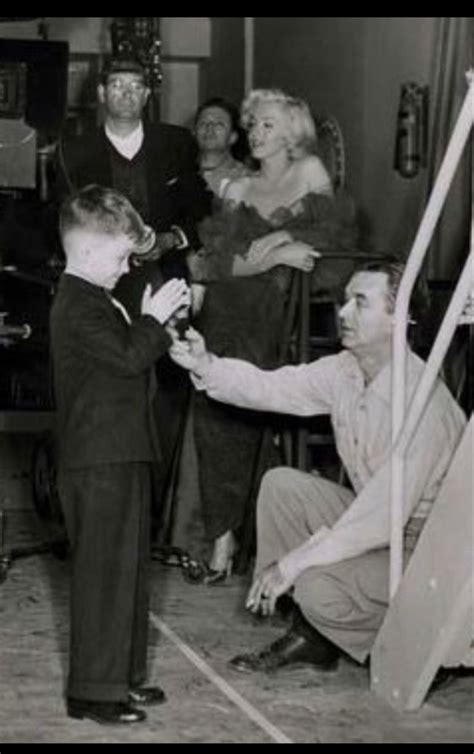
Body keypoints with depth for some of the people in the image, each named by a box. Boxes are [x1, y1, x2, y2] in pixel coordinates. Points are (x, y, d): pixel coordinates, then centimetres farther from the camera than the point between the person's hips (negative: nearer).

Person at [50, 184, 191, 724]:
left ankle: (122, 677, 25)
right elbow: (129, 358, -22)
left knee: (127, 569, 16)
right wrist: (154, 317, -10)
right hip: (98, 464, -11)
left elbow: (130, 356, 23)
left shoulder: (92, 302, 18)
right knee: (103, 574, -5)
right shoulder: (79, 307, -16)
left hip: (119, 457, 11)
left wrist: (155, 323, 11)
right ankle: (92, 690, 1)